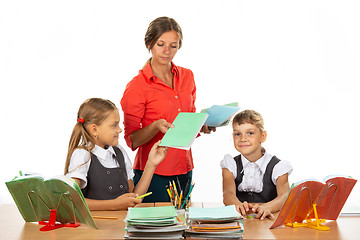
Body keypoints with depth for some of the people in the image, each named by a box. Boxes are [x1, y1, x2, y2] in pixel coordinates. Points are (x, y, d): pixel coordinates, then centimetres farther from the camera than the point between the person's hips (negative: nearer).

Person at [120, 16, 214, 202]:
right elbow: (131, 140, -8)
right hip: (153, 173, -5)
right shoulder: (137, 86, -9)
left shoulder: (187, 76, 7)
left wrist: (202, 126, -3)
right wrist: (155, 126, -25)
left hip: (184, 171, 5)